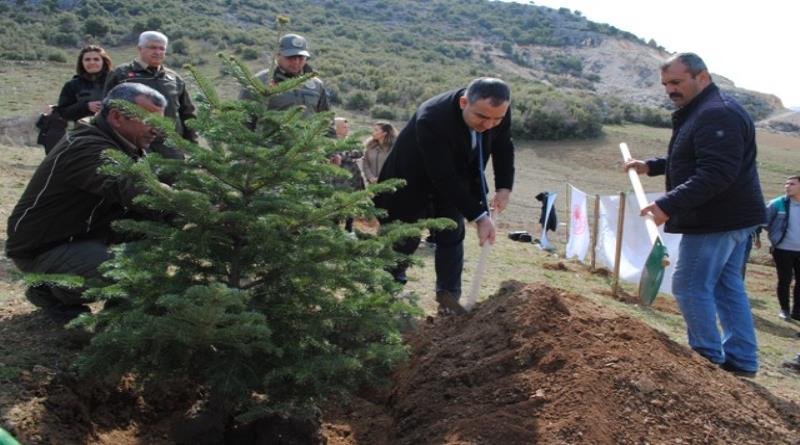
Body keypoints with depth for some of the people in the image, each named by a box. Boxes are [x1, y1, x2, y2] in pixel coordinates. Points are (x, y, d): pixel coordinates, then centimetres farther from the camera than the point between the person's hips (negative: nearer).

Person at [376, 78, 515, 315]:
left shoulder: (498, 112, -24)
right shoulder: (431, 119, -42)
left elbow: (504, 147, -1)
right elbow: (444, 178, -38)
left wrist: (504, 187, -12)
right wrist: (478, 216, -34)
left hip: (457, 178, 5)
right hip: (415, 182, -5)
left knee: (452, 235, 3)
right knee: (406, 240, 5)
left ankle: (449, 296, 13)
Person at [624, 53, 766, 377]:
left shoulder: (716, 114, -19)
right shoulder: (700, 112, 17)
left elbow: (716, 174, -29)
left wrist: (668, 205, -31)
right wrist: (651, 166, 21)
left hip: (716, 221, -11)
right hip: (733, 218, 11)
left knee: (690, 287, -5)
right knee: (727, 287, 14)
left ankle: (709, 359, 4)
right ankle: (741, 361, 21)